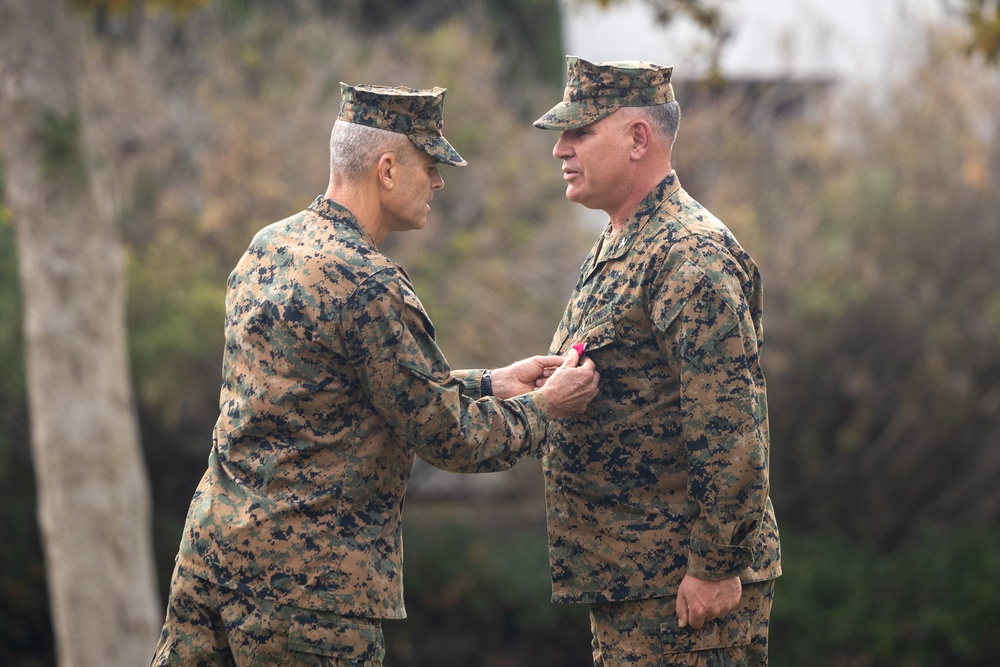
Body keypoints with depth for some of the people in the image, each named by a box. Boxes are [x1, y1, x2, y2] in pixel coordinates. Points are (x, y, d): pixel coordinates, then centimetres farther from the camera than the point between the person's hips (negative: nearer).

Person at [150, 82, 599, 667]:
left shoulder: (269, 246, 11)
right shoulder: (368, 287, -17)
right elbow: (449, 437, -12)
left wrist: (489, 384, 20)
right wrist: (541, 408, 4)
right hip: (306, 577, -9)